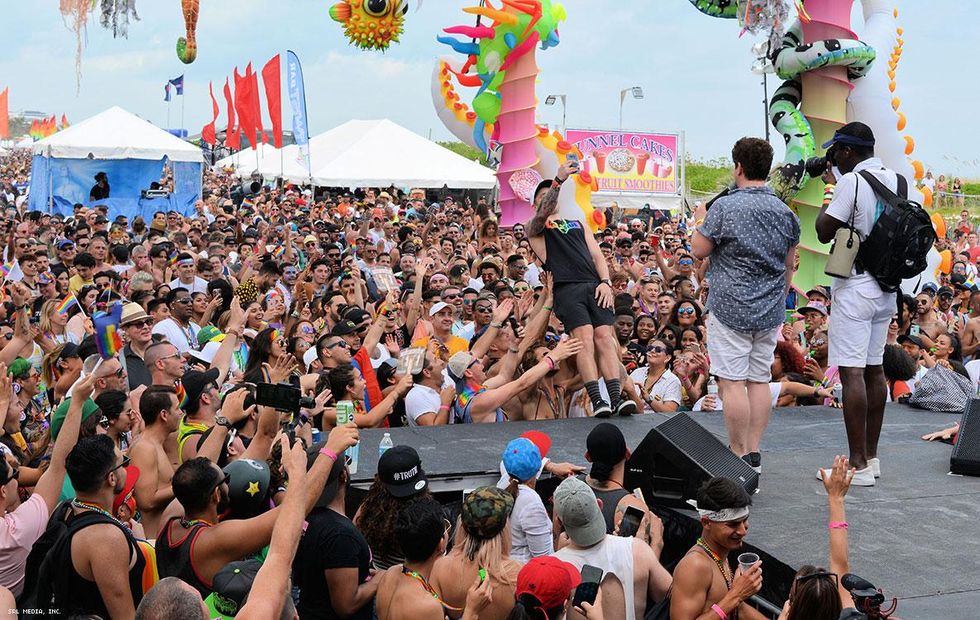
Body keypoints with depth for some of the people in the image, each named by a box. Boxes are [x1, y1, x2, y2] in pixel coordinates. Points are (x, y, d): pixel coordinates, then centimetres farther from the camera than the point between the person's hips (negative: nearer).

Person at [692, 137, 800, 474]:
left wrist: (700, 222, 13)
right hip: (770, 311, 6)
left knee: (732, 382, -2)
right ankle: (754, 455, 13)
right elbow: (789, 266, 14)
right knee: (760, 380, 10)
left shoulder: (725, 207, -11)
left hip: (731, 307, -6)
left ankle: (738, 455, 0)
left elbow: (699, 250, -4)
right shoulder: (785, 212, 8)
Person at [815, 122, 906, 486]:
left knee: (852, 373, -8)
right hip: (886, 287, 8)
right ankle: (871, 457, 21)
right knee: (874, 369, 13)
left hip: (855, 288, -8)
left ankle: (859, 466, -8)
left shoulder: (851, 181, -14)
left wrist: (826, 203, 6)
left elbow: (824, 232, -11)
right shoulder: (894, 180, 9)